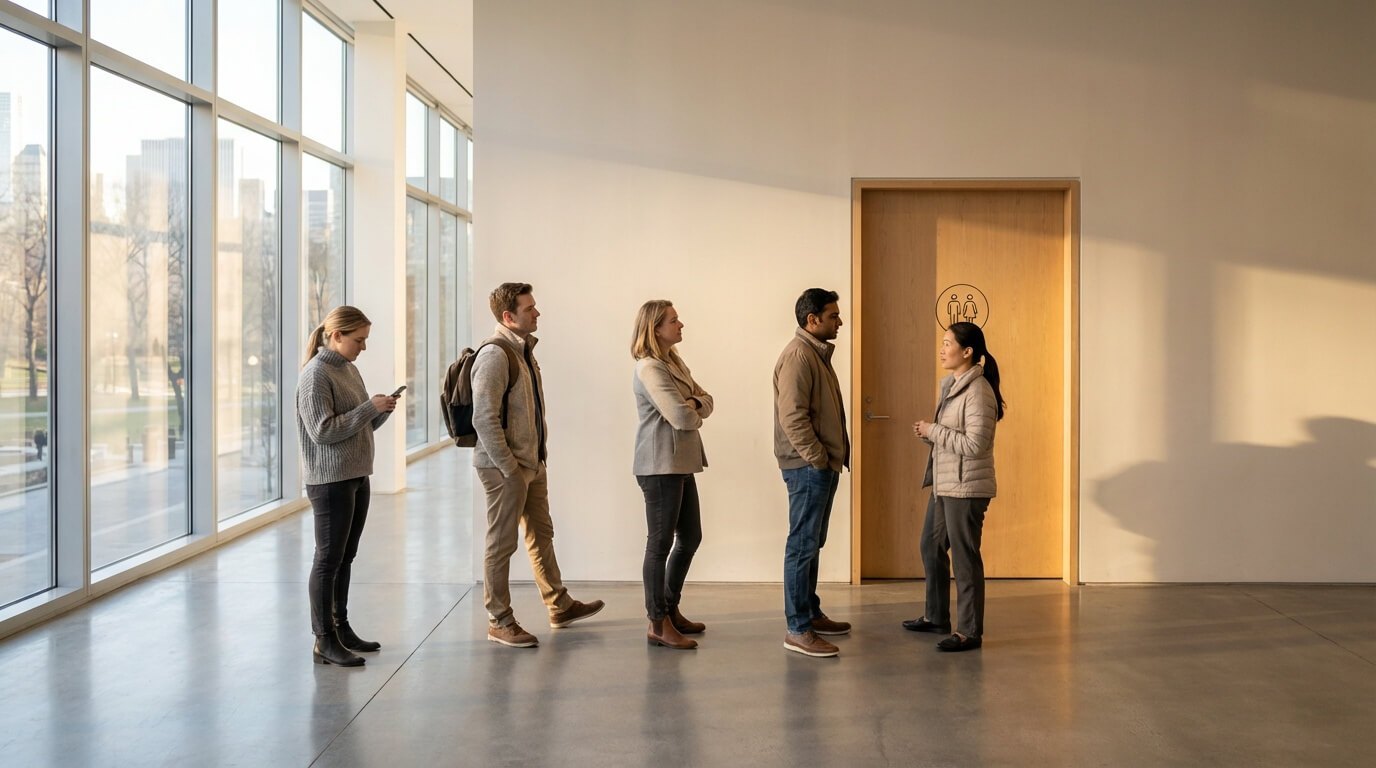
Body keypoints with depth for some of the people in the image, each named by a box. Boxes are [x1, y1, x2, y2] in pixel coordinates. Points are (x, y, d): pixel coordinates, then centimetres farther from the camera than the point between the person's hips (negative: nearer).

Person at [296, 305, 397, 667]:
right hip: (330, 481, -8)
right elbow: (323, 431, -20)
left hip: (357, 477, 9)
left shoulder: (349, 369, 13)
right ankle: (324, 640, 4)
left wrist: (382, 411, -1)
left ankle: (341, 629, 24)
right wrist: (370, 407, -19)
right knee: (328, 560, -3)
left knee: (345, 558, 14)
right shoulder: (315, 374, -13)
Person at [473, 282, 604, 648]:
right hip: (505, 466, -10)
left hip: (532, 463, 10)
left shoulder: (524, 350, 12)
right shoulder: (495, 355, -19)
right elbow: (484, 419, -23)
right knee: (502, 544, 1)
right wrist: (509, 468, -21)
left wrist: (536, 457, 15)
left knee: (541, 535, 18)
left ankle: (560, 607, 31)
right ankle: (500, 623, 13)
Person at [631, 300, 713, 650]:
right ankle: (658, 625, 6)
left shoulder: (674, 362, 15)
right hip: (660, 466, -10)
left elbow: (706, 403, 11)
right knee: (660, 543, -2)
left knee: (690, 537, 16)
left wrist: (692, 405, -10)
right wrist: (694, 408, -1)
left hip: (681, 463, 10)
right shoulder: (650, 369, -15)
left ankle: (670, 609, 29)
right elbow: (682, 417, -23)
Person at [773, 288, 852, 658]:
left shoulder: (817, 352, 16)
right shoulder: (798, 355, -16)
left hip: (822, 465, 10)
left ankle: (811, 613, 27)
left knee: (812, 544, 16)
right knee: (802, 545, -6)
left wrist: (832, 458, 14)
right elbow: (792, 417, -22)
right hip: (807, 466, -10)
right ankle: (797, 631, -2)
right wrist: (818, 460, -18)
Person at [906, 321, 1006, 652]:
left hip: (966, 487, -10)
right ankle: (936, 616, 34)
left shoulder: (978, 391, -18)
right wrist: (928, 432, 2)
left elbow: (975, 444, -24)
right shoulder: (952, 385, 11)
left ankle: (971, 632, 9)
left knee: (964, 558, -2)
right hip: (943, 483, 10)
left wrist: (933, 431, -17)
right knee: (931, 547, 19)